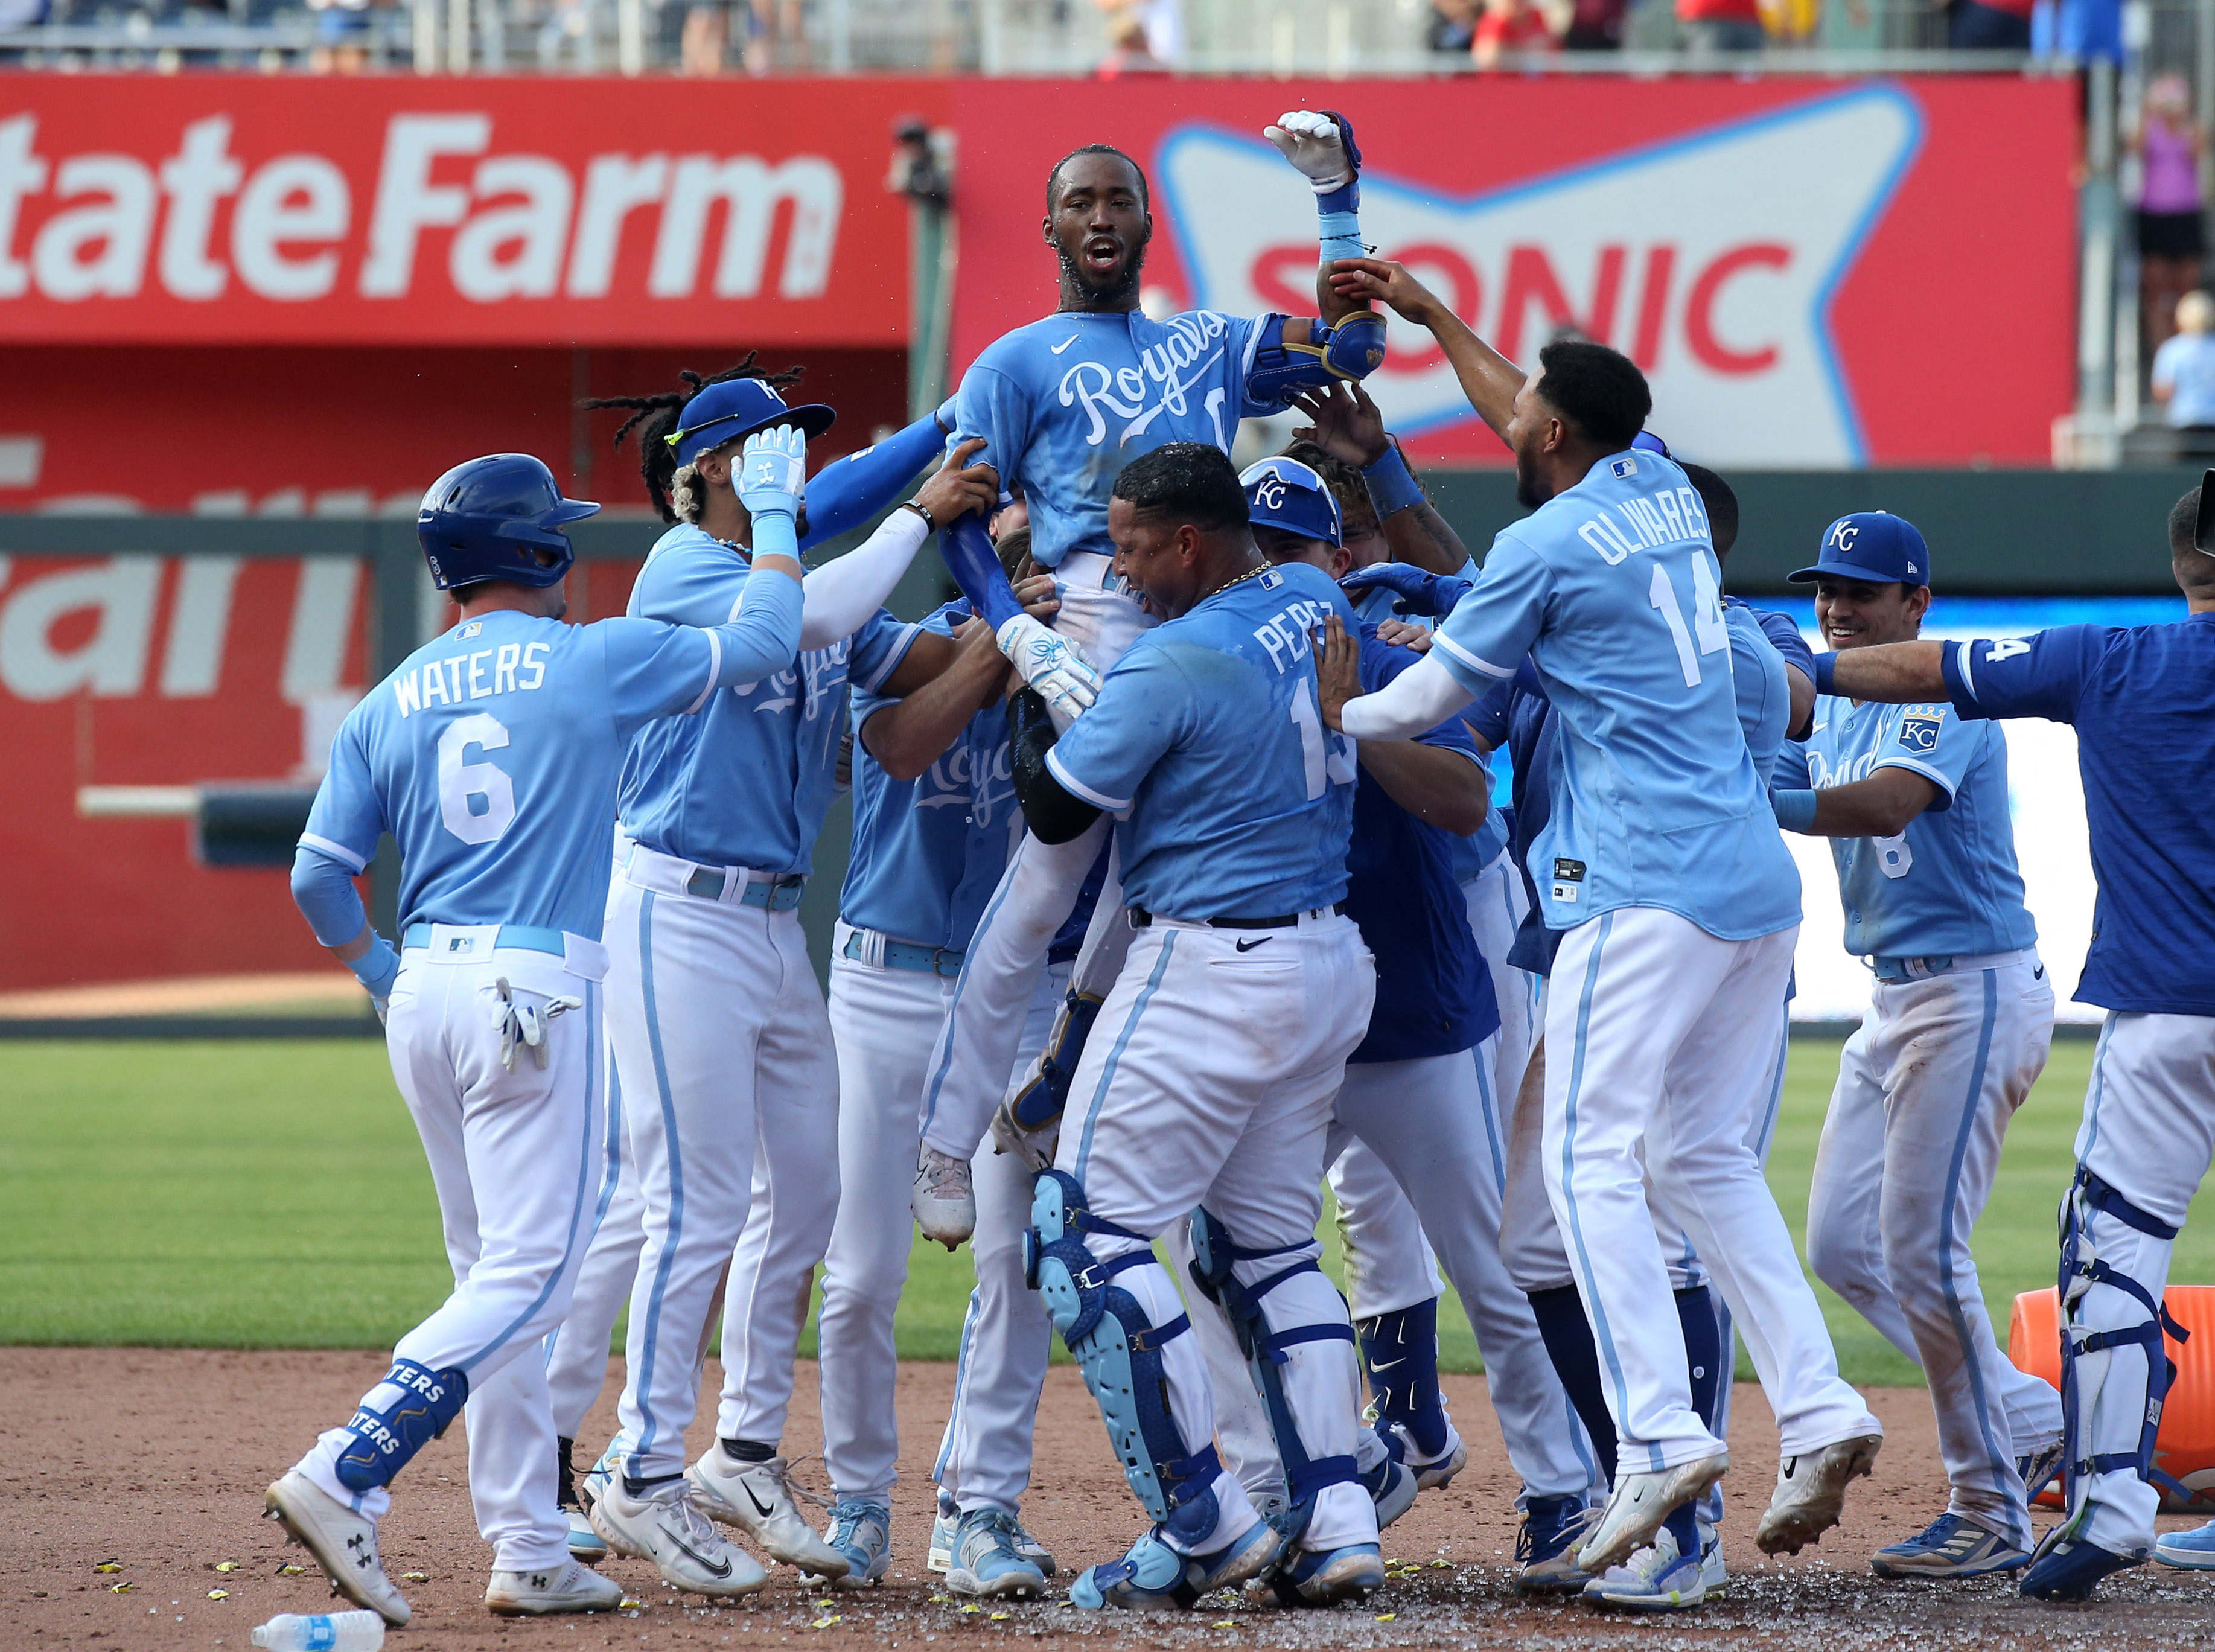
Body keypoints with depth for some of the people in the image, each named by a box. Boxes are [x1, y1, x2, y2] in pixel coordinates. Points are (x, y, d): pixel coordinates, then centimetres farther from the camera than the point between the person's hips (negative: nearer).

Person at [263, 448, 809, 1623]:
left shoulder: (392, 704, 9)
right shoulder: (596, 662, -2)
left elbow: (317, 876, 6)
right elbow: (764, 640, 8)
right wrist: (773, 513, 22)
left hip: (424, 997, 6)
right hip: (538, 993, -6)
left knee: (496, 1273, 13)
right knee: (531, 1274, -7)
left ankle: (530, 1553, 11)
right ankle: (344, 1480, -22)